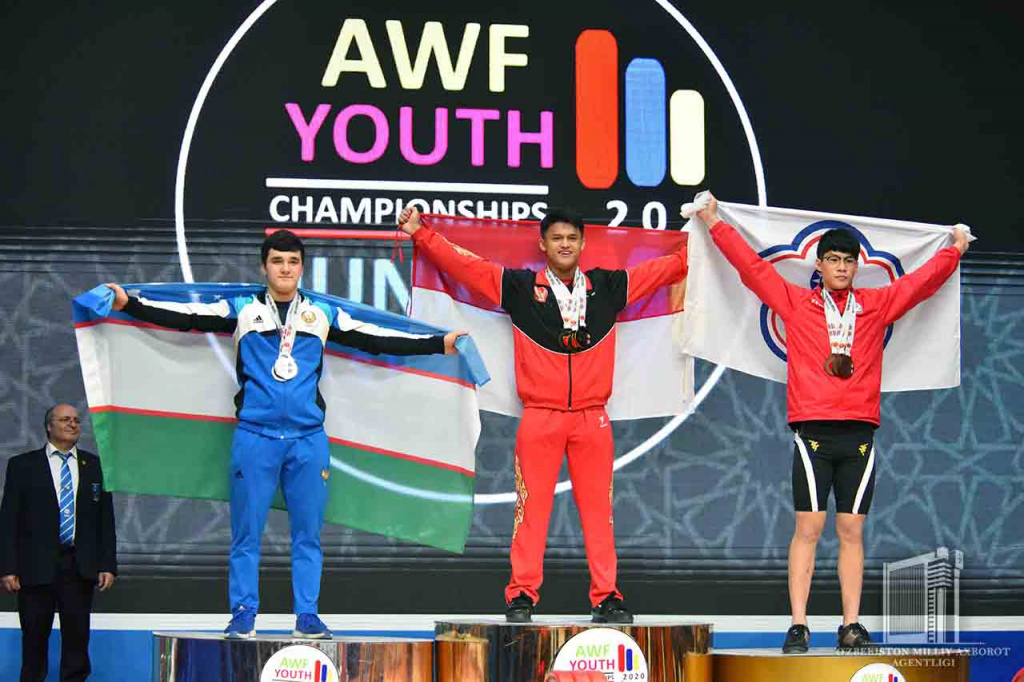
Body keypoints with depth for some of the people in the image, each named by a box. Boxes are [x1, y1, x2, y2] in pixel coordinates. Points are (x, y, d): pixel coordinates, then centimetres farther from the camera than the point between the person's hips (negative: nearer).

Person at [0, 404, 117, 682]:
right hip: (37, 566, -2)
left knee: (77, 636, 2)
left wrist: (108, 565, 2)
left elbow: (105, 519, 10)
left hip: (80, 567, 2)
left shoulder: (94, 466, 11)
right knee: (34, 637, 2)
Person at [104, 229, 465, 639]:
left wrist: (438, 344, 9)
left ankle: (307, 616, 8)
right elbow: (185, 317, 2)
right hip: (255, 437, -1)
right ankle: (243, 615, 6)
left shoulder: (322, 315, 11)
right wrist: (129, 304, -7)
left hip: (308, 439, 2)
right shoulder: (243, 310, 7)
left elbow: (375, 340, 13)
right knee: (246, 531, 0)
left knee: (308, 532, 3)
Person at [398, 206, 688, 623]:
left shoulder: (607, 286, 10)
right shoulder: (520, 287, 5)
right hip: (540, 417, -1)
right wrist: (421, 235, -2)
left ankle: (606, 597, 7)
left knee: (598, 508, 3)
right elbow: (463, 265, 4)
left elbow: (663, 270, 16)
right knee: (532, 507, -1)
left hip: (592, 418, 1)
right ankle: (522, 597, 3)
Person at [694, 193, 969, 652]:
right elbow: (751, 266, 9)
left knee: (851, 531, 3)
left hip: (859, 435, 2)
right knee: (808, 527, -5)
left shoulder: (876, 305, 13)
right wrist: (715, 225, 9)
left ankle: (851, 627, 5)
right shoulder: (796, 303, 7)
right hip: (813, 433, -2)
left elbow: (923, 281, 23)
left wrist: (955, 249, 28)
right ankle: (798, 626, -4)